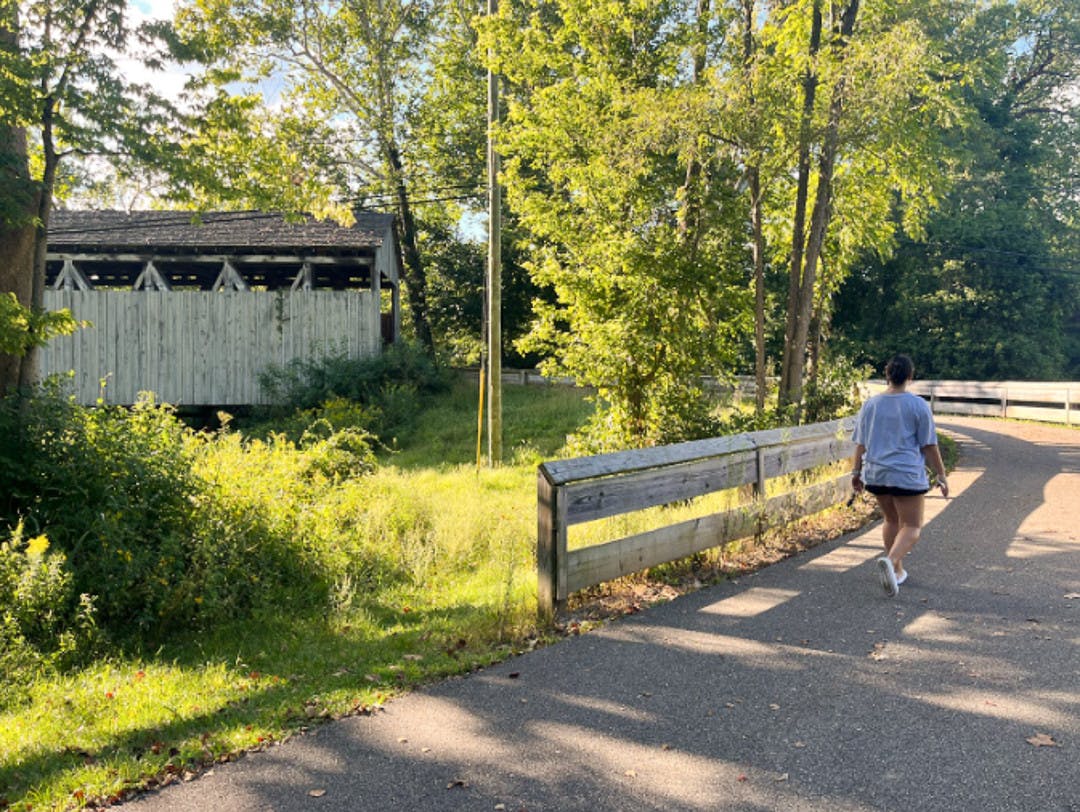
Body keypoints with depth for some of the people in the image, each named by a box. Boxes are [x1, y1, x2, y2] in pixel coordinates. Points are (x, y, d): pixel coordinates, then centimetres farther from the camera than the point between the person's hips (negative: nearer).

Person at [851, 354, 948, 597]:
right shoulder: (918, 405, -6)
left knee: (892, 520, 21)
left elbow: (860, 443, 9)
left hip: (875, 474, 5)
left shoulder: (870, 404, 5)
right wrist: (941, 476, 4)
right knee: (912, 526, 3)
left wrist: (856, 472, 18)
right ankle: (890, 560, -23)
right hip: (907, 475, -4)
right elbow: (929, 446, -4)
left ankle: (897, 570, 26)